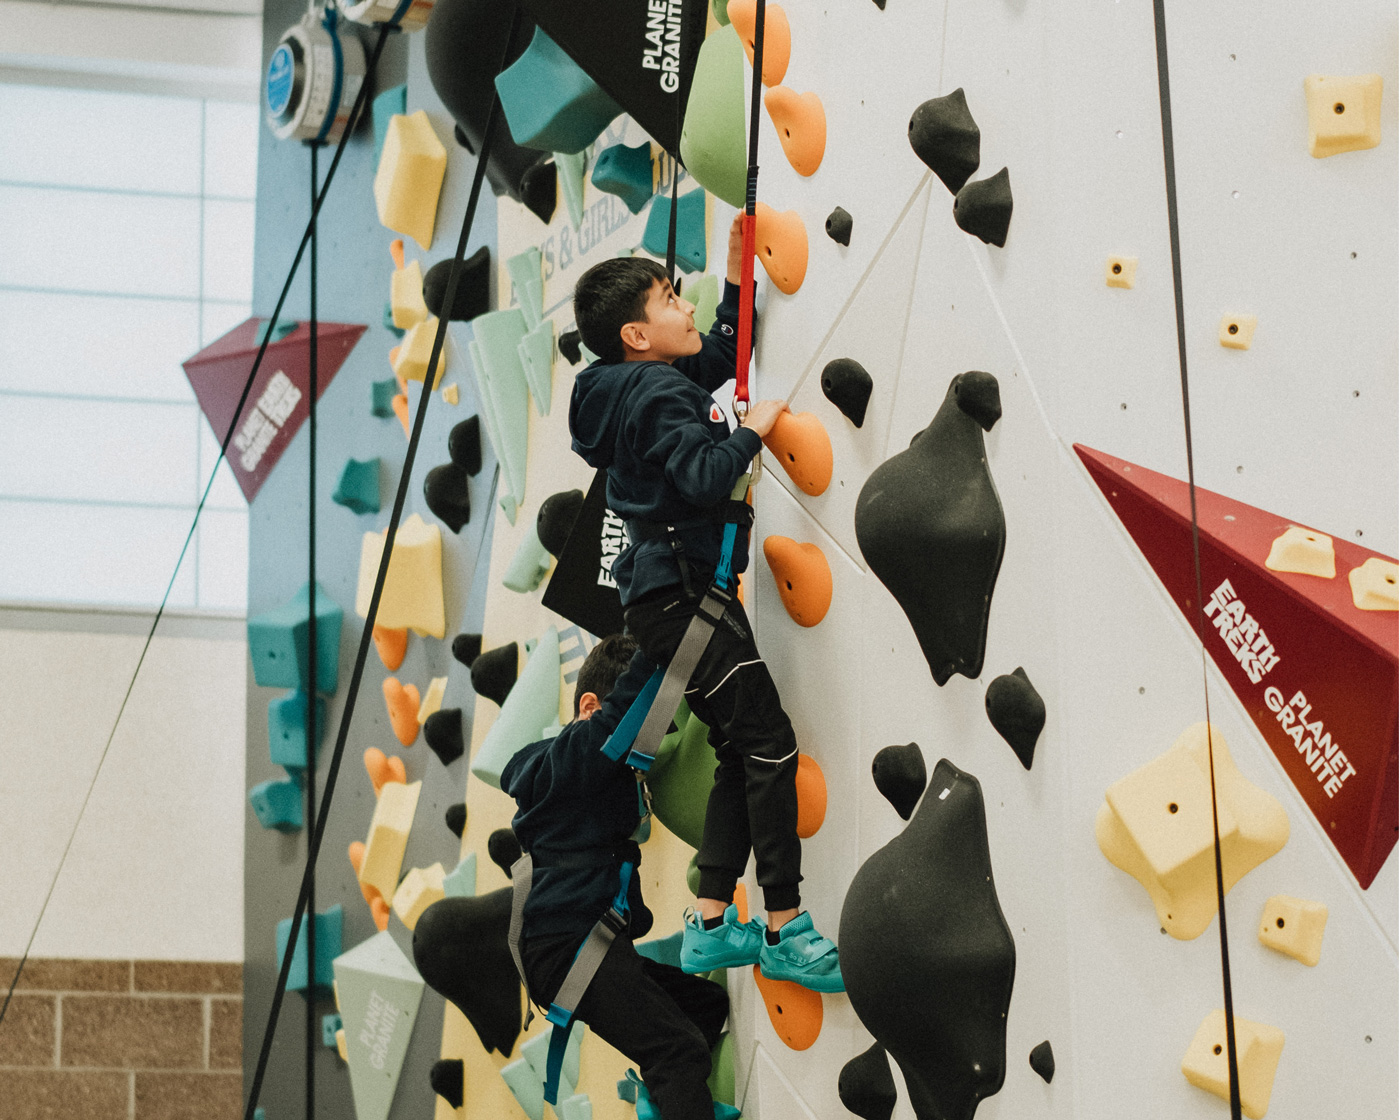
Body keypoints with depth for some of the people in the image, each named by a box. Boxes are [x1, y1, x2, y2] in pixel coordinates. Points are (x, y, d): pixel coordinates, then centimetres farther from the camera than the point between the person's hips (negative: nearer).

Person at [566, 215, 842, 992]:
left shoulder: (648, 383, 16)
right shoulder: (658, 395, -14)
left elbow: (718, 359, 32)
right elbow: (704, 478, -27)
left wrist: (738, 283, 24)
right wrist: (753, 432, -13)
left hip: (666, 598, 11)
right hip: (680, 594, -11)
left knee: (743, 754, 12)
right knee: (768, 742, -11)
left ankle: (710, 926, 13)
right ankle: (784, 930, -11)